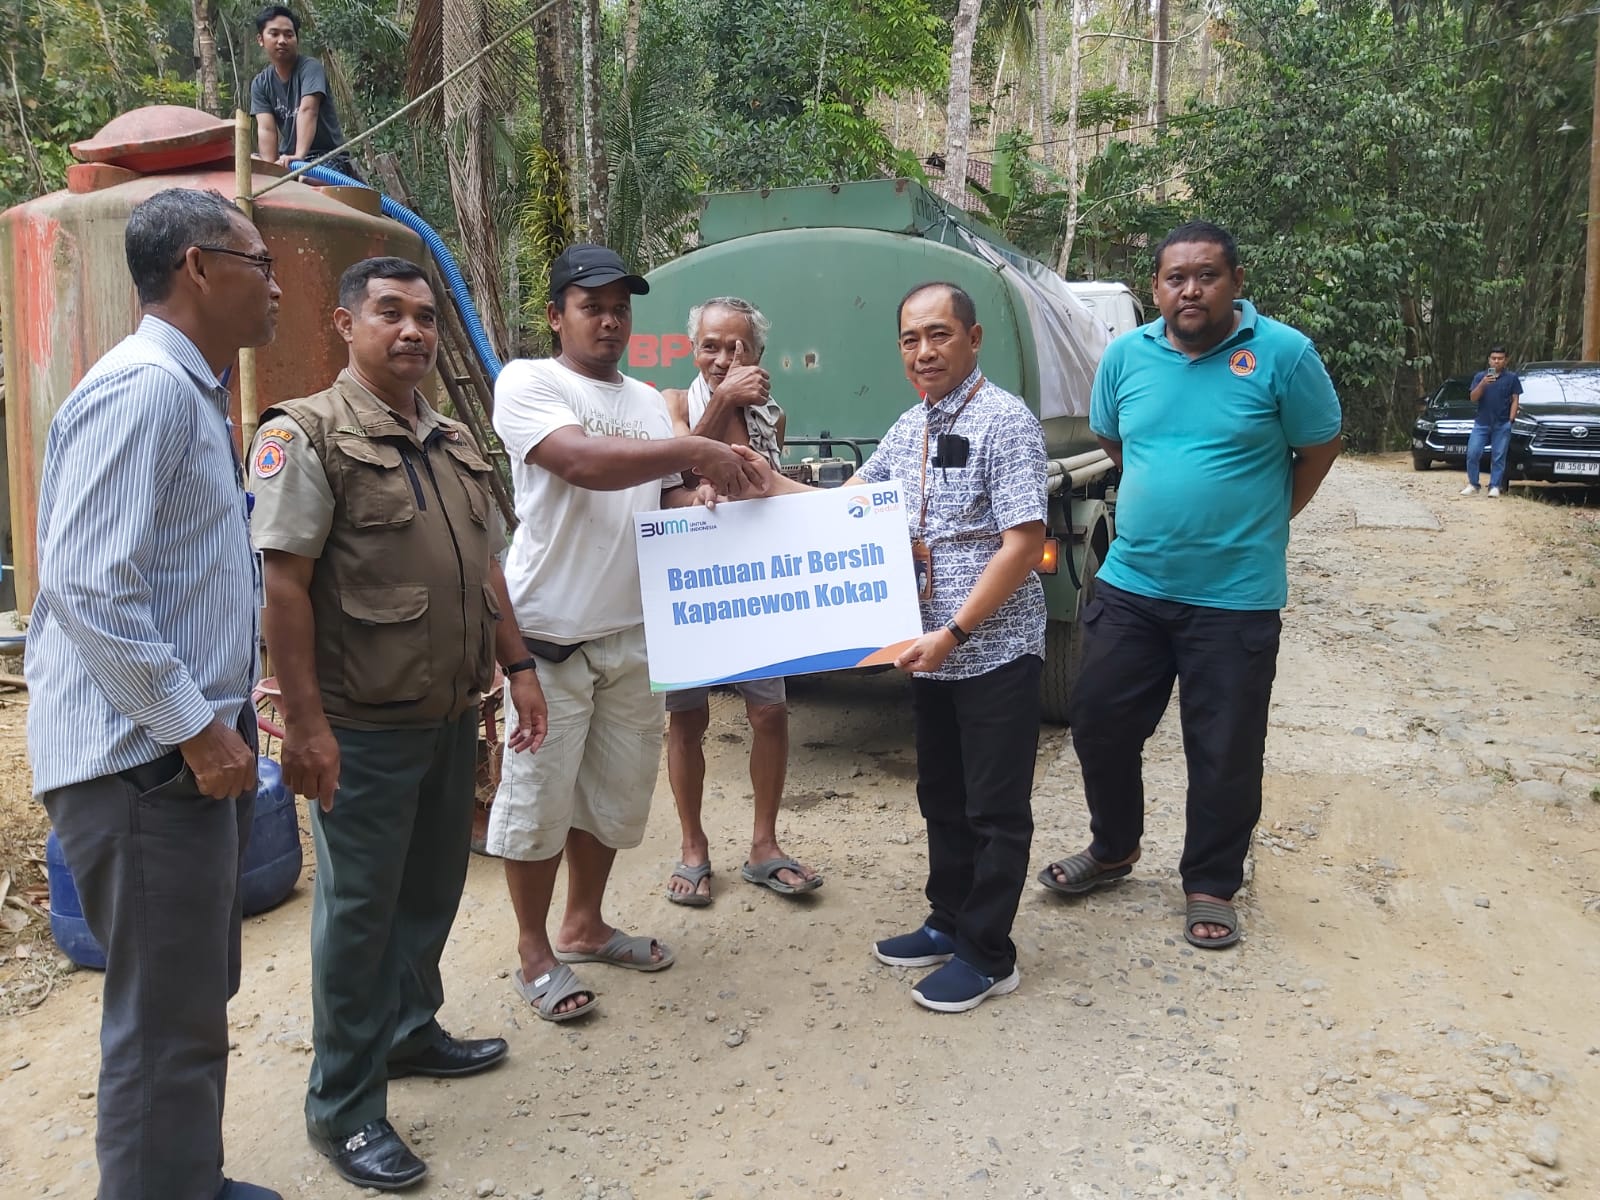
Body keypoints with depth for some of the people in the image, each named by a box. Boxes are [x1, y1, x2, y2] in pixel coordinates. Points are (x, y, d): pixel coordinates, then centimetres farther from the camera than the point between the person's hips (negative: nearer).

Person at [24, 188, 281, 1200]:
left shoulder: (194, 393, 15)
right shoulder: (145, 387, -17)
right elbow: (88, 586, -24)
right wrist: (196, 727, -19)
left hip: (191, 749, 10)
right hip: (144, 762, -10)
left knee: (196, 1003, 20)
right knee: (166, 1024, 0)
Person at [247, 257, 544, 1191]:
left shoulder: (455, 442, 13)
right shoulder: (308, 433, -10)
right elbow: (286, 582, -15)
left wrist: (518, 666, 14)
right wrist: (305, 720, -19)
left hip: (452, 713, 7)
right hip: (363, 726, -7)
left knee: (435, 884, 18)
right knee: (360, 905, 4)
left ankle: (410, 1032, 40)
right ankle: (345, 1107, 19)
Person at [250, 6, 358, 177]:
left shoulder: (310, 68, -10)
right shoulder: (260, 84, 4)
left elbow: (308, 110, -27)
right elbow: (266, 129, -9)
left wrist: (299, 156, -42)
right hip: (287, 156, 6)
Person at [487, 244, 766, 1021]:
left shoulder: (648, 402, 15)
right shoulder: (527, 383, -5)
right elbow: (581, 462, -22)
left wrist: (700, 504, -5)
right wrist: (695, 451, -24)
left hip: (633, 630, 6)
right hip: (549, 633, -6)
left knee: (617, 789, 14)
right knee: (538, 796, 3)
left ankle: (583, 926, 33)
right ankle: (534, 951, 19)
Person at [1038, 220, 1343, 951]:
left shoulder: (1282, 354, -8)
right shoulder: (1126, 356, 2)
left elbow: (1319, 450, 2)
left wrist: (1256, 523, 5)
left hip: (1235, 597, -3)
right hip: (1130, 585, 4)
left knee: (1225, 753, 6)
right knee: (1098, 723, 11)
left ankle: (1211, 887, 26)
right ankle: (1112, 850, 35)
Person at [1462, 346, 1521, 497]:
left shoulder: (1512, 377, 6)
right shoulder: (1480, 376, 9)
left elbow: (1515, 400, 4)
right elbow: (1473, 398, 0)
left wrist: (1511, 419, -6)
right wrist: (1483, 384, -17)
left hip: (1502, 424, -1)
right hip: (1481, 422, 1)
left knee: (1498, 457, -1)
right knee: (1472, 453, -6)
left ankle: (1495, 486, 3)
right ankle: (1472, 484, 5)